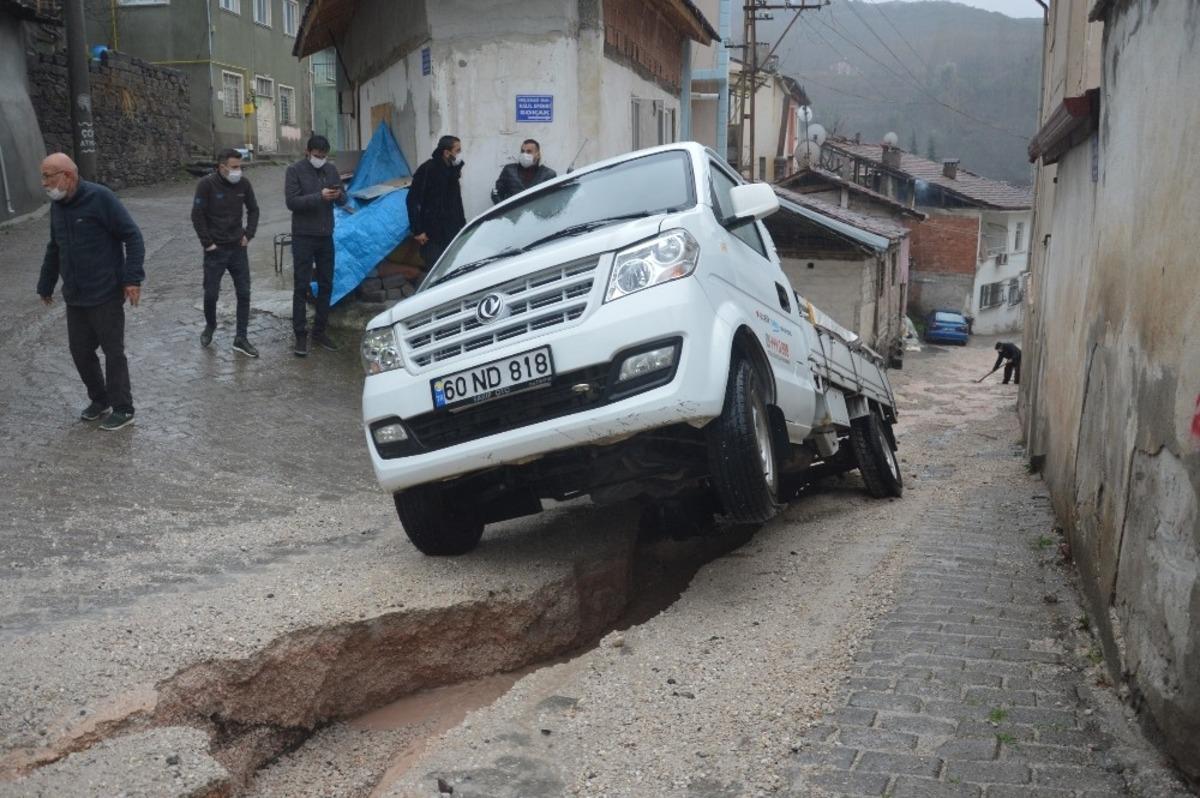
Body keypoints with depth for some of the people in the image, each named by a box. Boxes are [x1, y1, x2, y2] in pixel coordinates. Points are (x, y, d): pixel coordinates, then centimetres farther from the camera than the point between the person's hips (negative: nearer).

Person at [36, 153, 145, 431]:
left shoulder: (100, 198, -14)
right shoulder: (57, 205, 8)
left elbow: (132, 236, -15)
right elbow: (53, 249, 20)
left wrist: (133, 278, -21)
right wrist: (45, 285, 24)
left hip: (106, 295, -7)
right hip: (74, 297, 7)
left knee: (113, 351, 2)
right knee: (79, 350, 13)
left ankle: (123, 409, 13)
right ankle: (99, 400, 31)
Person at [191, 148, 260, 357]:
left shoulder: (243, 184, -2)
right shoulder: (207, 184, -13)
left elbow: (253, 210, 12)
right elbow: (197, 216, -12)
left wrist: (248, 235, 4)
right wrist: (207, 243, -11)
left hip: (238, 248, 3)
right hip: (215, 250, -3)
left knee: (244, 293, 1)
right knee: (211, 293, 4)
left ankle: (241, 339, 10)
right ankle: (210, 326, 33)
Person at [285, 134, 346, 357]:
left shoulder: (331, 169, 7)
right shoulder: (295, 171, -7)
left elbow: (343, 200, 8)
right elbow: (292, 201, -17)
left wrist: (339, 195, -16)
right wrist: (319, 196, -28)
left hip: (326, 236, 5)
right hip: (303, 237, -5)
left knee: (326, 285, 10)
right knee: (301, 287, -2)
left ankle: (319, 331, 21)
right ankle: (301, 335, 2)